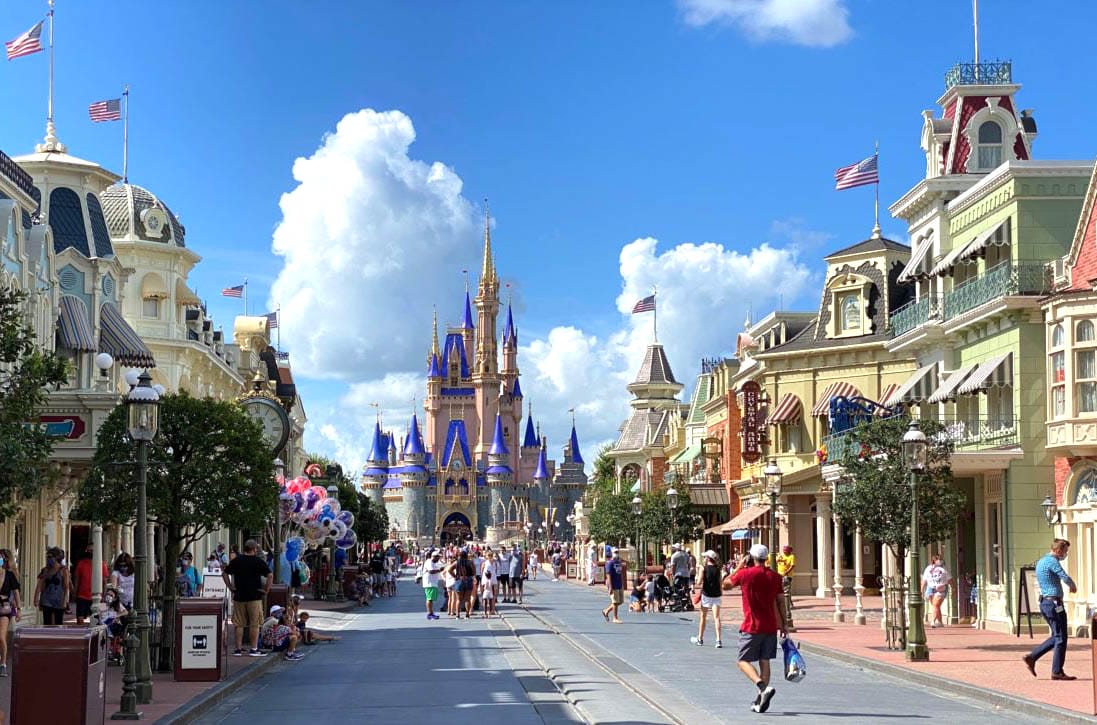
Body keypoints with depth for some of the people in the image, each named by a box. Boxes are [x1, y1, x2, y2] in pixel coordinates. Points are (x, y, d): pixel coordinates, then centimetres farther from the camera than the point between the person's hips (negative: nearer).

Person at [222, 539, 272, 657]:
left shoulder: (236, 561, 5)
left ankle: (238, 648, 10)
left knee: (239, 624, 9)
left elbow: (224, 573, 8)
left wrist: (231, 587, 10)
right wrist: (266, 590, -4)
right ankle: (254, 649, 2)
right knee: (255, 624, 3)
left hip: (239, 596, 3)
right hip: (255, 597, -3)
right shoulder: (259, 562, -5)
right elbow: (270, 576, -13)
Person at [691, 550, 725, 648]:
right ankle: (719, 640, -15)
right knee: (716, 617, -3)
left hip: (706, 595, -2)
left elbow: (700, 582, -15)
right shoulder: (718, 569, 3)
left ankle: (700, 639, 26)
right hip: (716, 595, 2)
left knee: (703, 617, 13)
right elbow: (721, 583, 3)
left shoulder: (703, 569, -7)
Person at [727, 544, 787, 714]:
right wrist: (783, 624, 15)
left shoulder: (745, 574, -9)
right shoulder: (775, 576, 3)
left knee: (744, 661, 1)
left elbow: (727, 583, 8)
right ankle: (760, 701, 9)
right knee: (764, 661, 9)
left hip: (751, 627, -5)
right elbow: (780, 602, 7)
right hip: (771, 627, 5)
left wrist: (739, 566, 15)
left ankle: (763, 687, -23)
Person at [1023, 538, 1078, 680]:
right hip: (1054, 603, -10)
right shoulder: (1052, 561, -15)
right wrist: (1073, 586, -2)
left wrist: (1069, 585, 20)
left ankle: (1031, 657, 12)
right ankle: (1057, 672, 1)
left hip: (1044, 603, 10)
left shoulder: (1040, 562, 16)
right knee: (1060, 638, -2)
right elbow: (1066, 578, -23)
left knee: (1056, 636, 16)